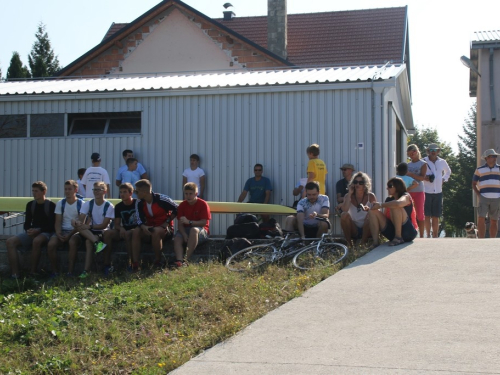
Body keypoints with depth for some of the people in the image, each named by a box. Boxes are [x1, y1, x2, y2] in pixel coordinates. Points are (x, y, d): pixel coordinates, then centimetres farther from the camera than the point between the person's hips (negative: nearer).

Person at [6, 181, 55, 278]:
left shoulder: (51, 205, -5)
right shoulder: (30, 205, 12)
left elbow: (52, 226, -9)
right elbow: (27, 223, 14)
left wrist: (38, 230, -22)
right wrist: (29, 230, -9)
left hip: (45, 233, -6)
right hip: (32, 232, 6)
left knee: (36, 241, -41)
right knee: (10, 241, -18)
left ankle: (33, 272, -30)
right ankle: (15, 273, -26)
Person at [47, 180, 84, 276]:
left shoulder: (81, 204, 1)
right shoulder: (60, 203, 12)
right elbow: (58, 222, 6)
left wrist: (70, 235, -18)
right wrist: (58, 233, -15)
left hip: (75, 231, -3)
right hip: (62, 231, 4)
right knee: (51, 244, -26)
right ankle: (54, 271, -17)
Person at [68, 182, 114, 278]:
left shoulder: (109, 206, -4)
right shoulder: (88, 204, 6)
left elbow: (104, 225, -11)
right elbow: (81, 220, -4)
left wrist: (90, 226, -24)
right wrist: (78, 223, -29)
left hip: (101, 232, -4)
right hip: (88, 232, 4)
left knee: (88, 241, -34)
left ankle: (86, 271, -34)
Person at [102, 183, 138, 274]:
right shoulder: (119, 206, 9)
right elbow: (116, 224, 8)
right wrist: (121, 228, -17)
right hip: (123, 230, 5)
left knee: (128, 234, -39)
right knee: (107, 233, -22)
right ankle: (107, 264, -25)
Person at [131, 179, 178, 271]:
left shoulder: (162, 199, -16)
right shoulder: (139, 203, 0)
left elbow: (177, 209, -5)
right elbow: (140, 219, -2)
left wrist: (167, 222, -10)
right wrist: (144, 227, -25)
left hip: (165, 229, -5)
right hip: (149, 228, 5)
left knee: (156, 232, -38)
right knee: (136, 232, -24)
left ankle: (158, 261, -21)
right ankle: (135, 264, -31)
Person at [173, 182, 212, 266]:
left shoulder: (203, 204, -6)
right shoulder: (182, 205, 4)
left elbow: (204, 222, -14)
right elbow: (180, 224, -2)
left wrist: (189, 222, -27)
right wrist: (184, 234, -22)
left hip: (201, 230, -4)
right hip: (186, 229, 4)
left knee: (194, 230, -38)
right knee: (177, 239, -28)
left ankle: (186, 259, -41)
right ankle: (179, 260, -45)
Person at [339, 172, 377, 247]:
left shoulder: (370, 196, 0)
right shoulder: (348, 196, 1)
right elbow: (344, 209, -19)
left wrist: (369, 210, -30)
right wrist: (350, 193, -14)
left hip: (367, 230, 0)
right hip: (353, 231, 1)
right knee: (344, 215, -24)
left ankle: (363, 242, -23)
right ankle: (349, 243, -19)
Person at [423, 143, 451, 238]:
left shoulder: (442, 162, 12)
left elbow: (448, 172, 32)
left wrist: (443, 179, 15)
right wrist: (424, 178, -9)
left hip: (438, 192, 3)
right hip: (426, 192, -3)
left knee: (436, 216, 4)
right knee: (427, 215, -2)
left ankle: (435, 236, 9)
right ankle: (428, 235, 8)